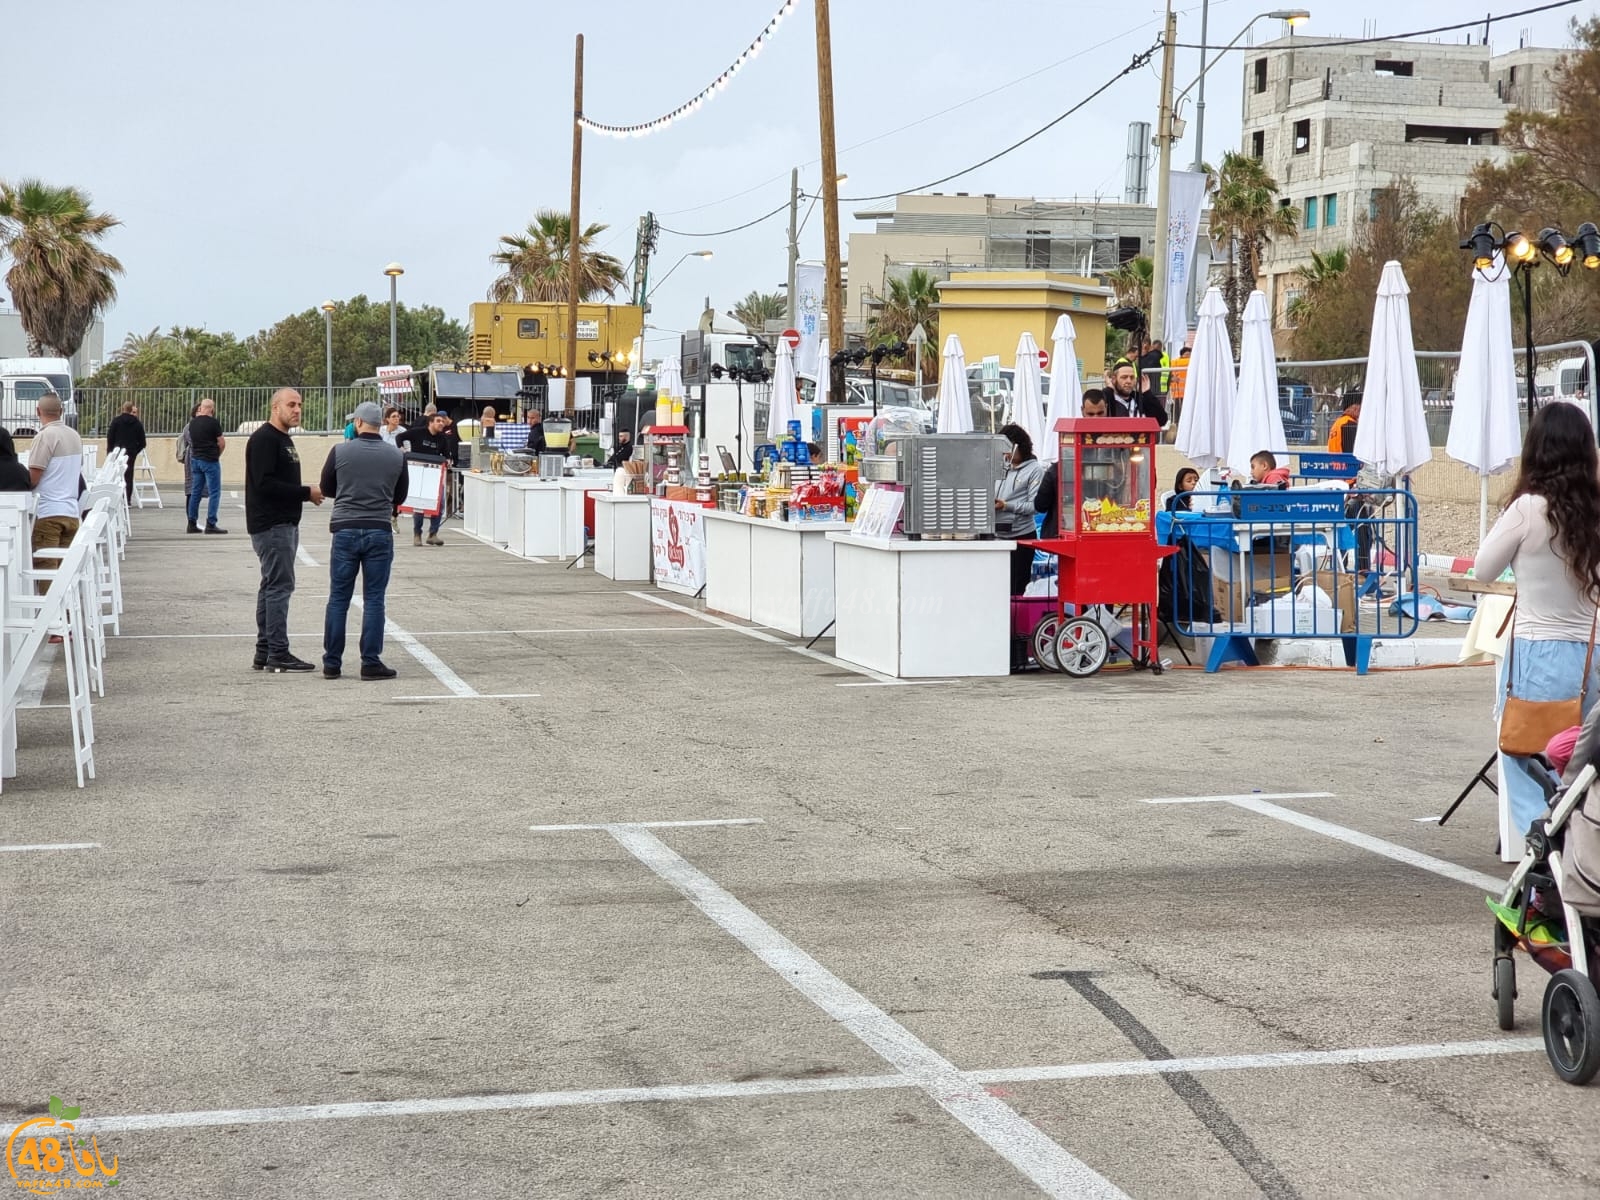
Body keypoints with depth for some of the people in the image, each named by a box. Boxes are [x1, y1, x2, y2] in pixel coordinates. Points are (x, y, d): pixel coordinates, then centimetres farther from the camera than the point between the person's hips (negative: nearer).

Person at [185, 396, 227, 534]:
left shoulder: (193, 423, 7)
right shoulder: (213, 422, -12)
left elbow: (191, 440, 13)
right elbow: (222, 443, -9)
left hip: (195, 459, 7)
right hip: (210, 460, -7)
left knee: (195, 492, 11)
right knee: (215, 492, -3)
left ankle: (192, 524, 13)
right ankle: (210, 524, -8)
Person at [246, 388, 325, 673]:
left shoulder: (284, 440, 19)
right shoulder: (264, 439, -13)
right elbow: (264, 483, -22)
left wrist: (309, 492, 7)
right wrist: (306, 492, -18)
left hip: (285, 523, 10)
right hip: (271, 525, -10)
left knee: (272, 587, 12)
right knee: (279, 586, -10)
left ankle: (264, 653, 17)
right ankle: (278, 655, -9)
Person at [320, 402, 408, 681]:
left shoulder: (340, 451, -4)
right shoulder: (396, 456, 0)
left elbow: (326, 488, 10)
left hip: (345, 530, 0)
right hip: (380, 532, 0)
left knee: (338, 598, 7)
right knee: (374, 599, 4)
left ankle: (331, 663, 10)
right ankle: (371, 663, 3)